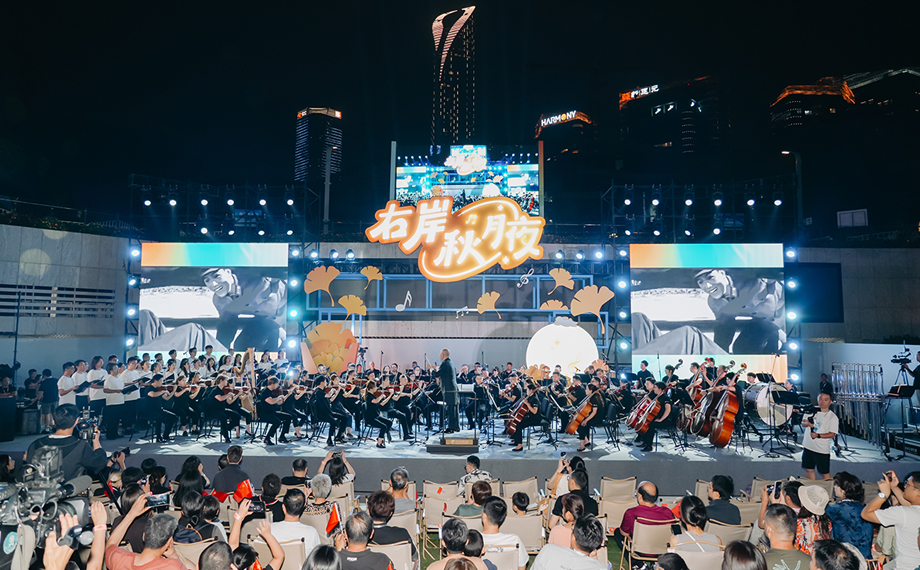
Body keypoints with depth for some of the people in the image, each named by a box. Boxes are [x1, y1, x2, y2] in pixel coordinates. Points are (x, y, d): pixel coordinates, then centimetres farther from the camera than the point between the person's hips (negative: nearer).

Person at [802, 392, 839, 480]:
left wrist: (818, 436, -23)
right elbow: (803, 423, 8)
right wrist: (808, 423, -14)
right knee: (809, 470, 12)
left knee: (825, 473, 3)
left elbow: (832, 434, -11)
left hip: (822, 449, -5)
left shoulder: (832, 417, -6)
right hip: (808, 446, 5)